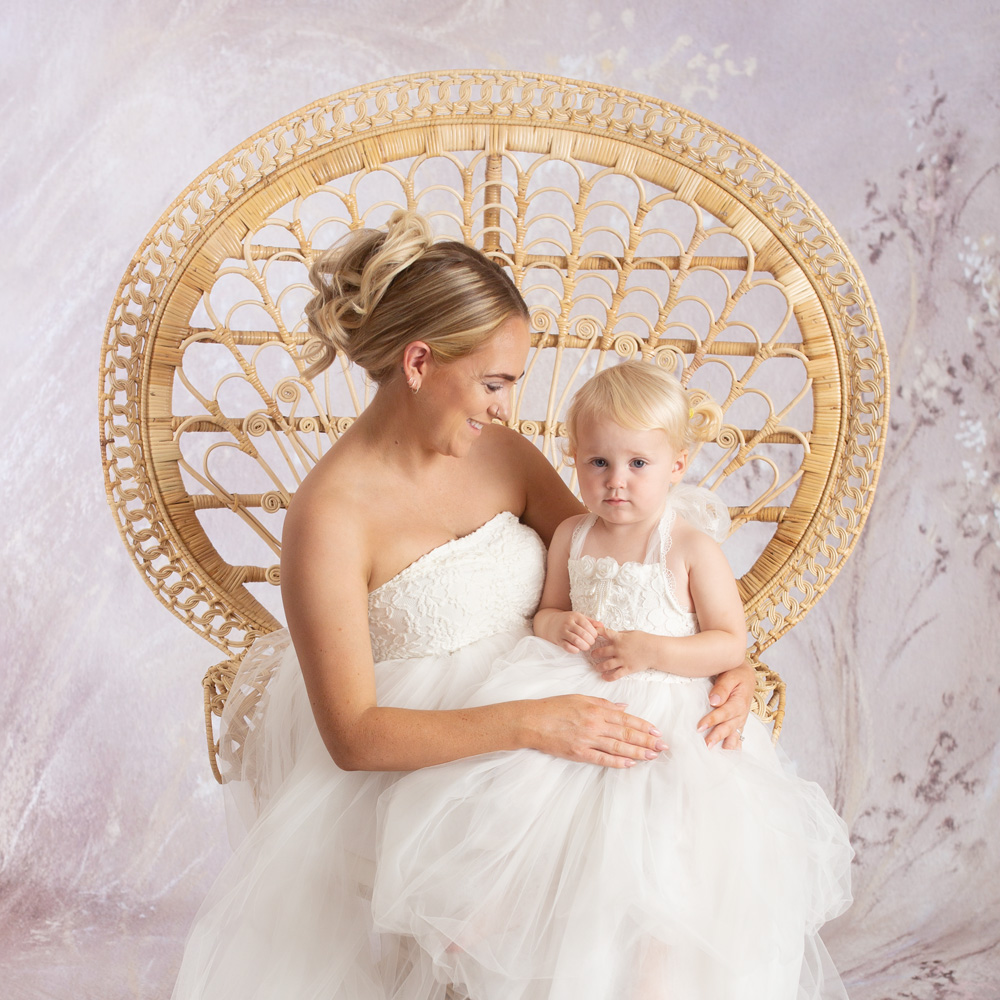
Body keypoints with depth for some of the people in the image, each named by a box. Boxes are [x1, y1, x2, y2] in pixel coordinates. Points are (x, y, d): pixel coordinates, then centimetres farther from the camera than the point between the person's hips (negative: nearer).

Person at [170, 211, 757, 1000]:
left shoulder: (502, 456, 4)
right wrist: (533, 723, -26)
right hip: (410, 778, -6)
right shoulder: (330, 514, -15)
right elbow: (353, 734, -18)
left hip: (535, 742, 6)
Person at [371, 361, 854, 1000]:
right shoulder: (572, 536, 6)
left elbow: (732, 646, -5)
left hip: (666, 709, -4)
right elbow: (548, 613, 19)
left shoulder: (694, 548, -7)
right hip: (574, 696, 4)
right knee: (506, 794, -14)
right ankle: (488, 906, 7)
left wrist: (651, 650, -18)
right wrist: (561, 626, -6)